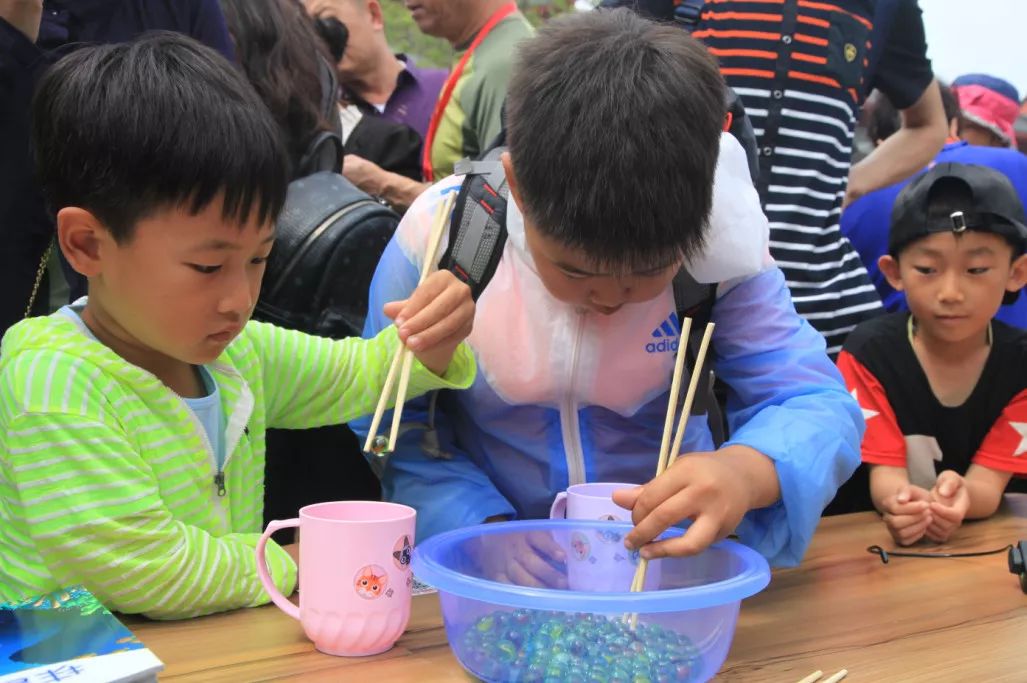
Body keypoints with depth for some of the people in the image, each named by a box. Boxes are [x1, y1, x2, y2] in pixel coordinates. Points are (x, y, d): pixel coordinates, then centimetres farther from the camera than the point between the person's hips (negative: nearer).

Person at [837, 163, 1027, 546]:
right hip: (879, 535, -1)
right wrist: (900, 502, -34)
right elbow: (885, 471, -12)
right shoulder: (869, 352, -9)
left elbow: (989, 482, -11)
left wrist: (962, 497, -34)